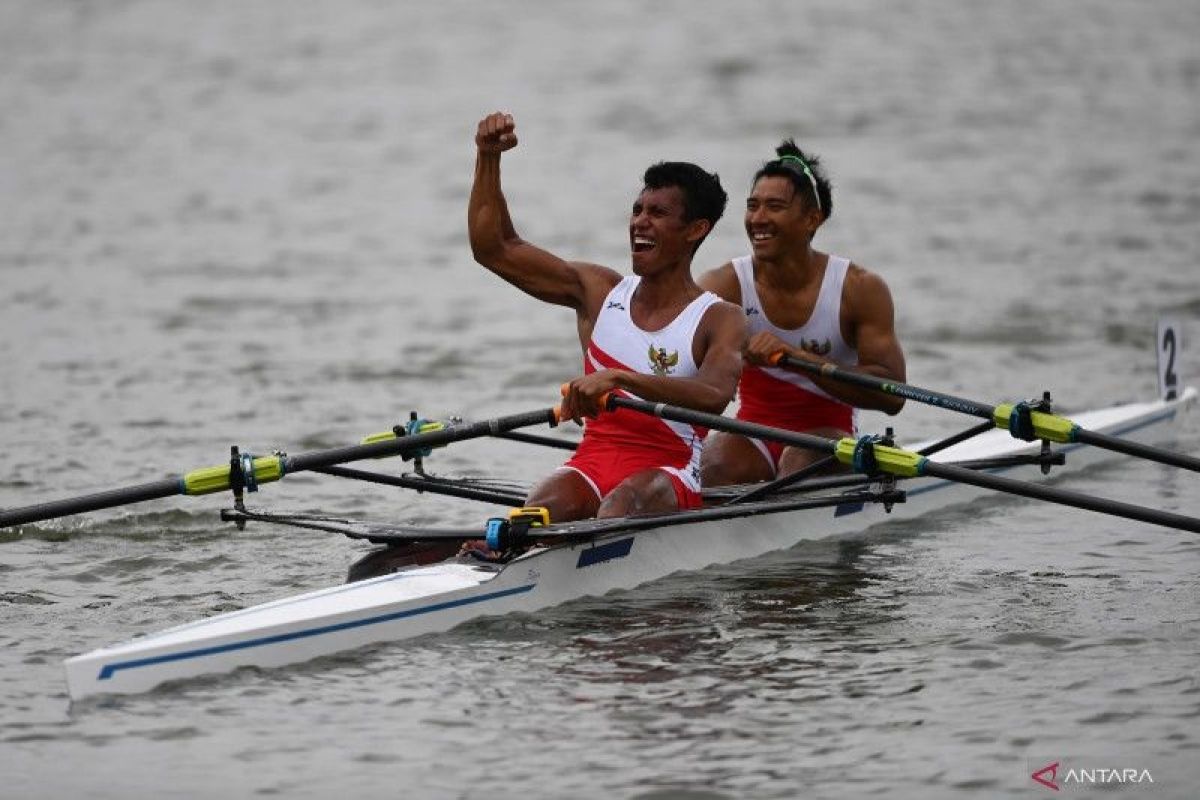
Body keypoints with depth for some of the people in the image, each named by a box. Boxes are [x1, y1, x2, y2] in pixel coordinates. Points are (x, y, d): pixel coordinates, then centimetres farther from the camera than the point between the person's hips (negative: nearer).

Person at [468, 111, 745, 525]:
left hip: (669, 478, -3)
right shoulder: (600, 291, 14)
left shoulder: (720, 321, -1)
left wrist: (618, 378, -35)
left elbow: (714, 397, -23)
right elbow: (493, 248, 14)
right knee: (545, 506, -32)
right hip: (592, 460, 3)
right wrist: (488, 158, 4)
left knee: (630, 497, -38)